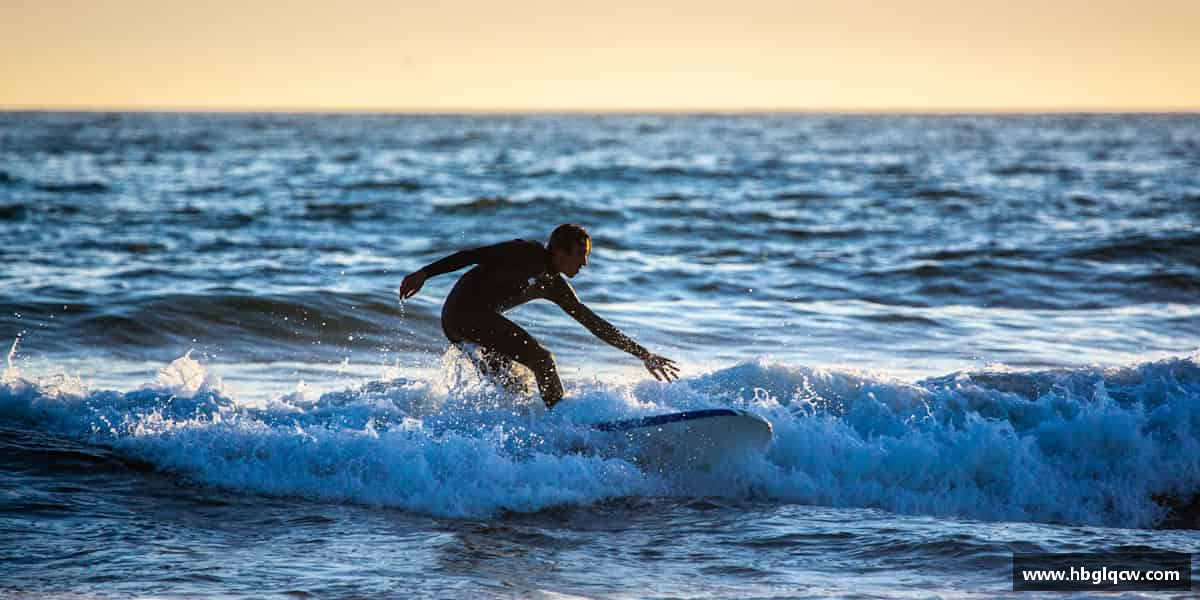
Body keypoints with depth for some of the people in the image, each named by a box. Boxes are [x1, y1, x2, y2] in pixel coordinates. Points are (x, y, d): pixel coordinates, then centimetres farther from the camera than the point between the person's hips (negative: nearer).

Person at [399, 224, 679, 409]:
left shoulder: (555, 287, 15)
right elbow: (474, 255, -12)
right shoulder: (529, 254, -9)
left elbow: (594, 324, 19)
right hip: (464, 311, -10)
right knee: (541, 358, -16)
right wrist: (425, 273, -20)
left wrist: (644, 355, 19)